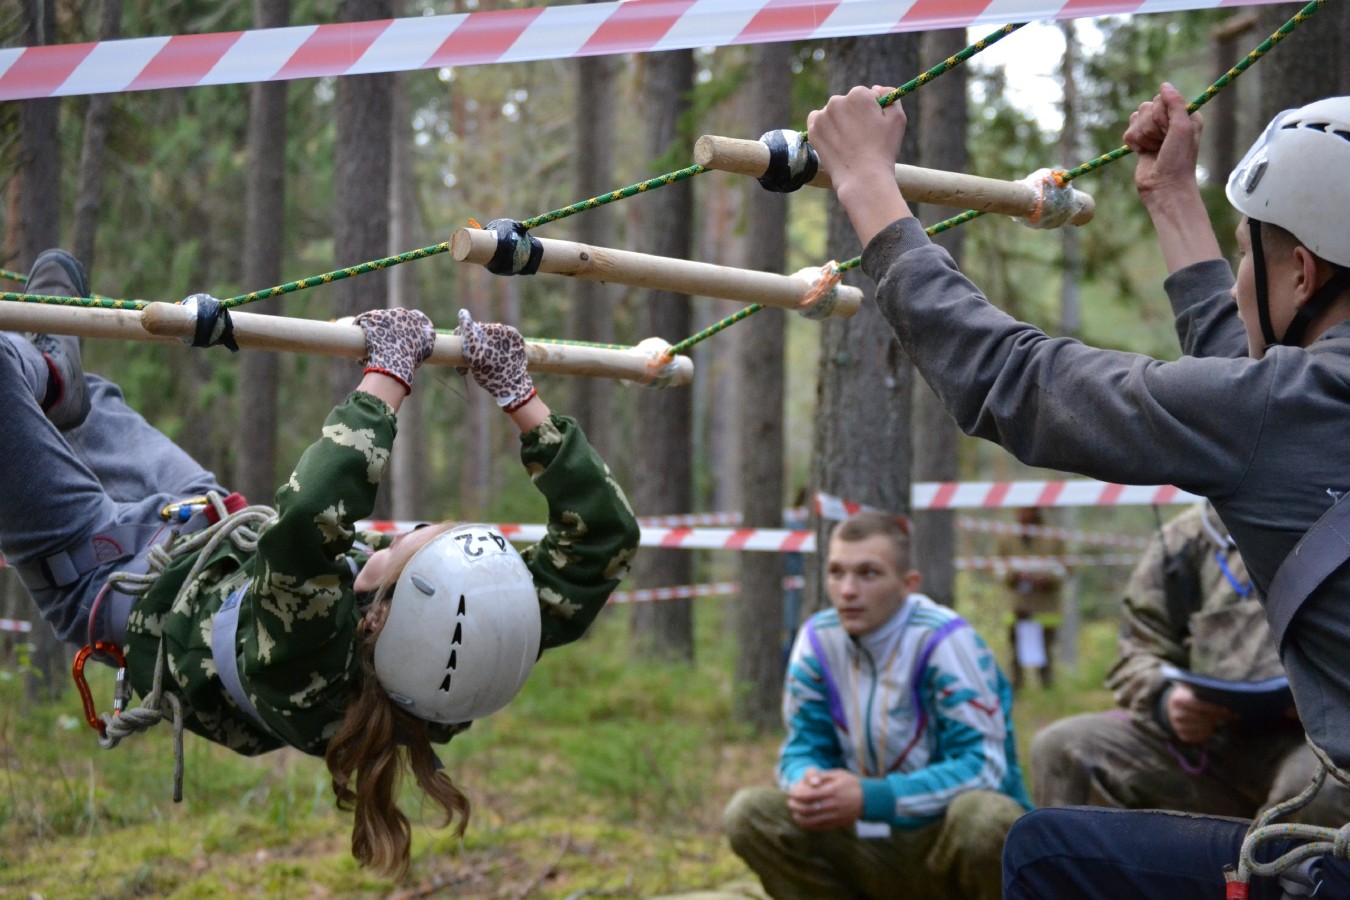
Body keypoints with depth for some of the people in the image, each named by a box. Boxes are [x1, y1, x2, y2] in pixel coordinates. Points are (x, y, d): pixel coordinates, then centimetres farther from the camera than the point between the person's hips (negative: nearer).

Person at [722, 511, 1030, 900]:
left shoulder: (945, 640, -17)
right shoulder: (818, 640, -2)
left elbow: (981, 765, -22)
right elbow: (802, 747, 3)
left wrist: (870, 798, -31)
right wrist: (806, 782, -23)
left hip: (949, 839, -4)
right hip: (875, 845, 5)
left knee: (984, 817, -38)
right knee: (750, 813, -14)